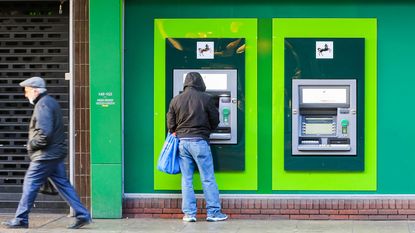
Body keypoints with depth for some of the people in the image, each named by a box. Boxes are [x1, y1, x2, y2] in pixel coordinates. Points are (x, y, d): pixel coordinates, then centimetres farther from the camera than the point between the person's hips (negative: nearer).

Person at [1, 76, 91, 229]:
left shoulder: (42, 105, -15)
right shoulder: (51, 102, 17)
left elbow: (44, 133, -25)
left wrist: (31, 145, -10)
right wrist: (33, 143, 16)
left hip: (45, 155, -10)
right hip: (57, 153, 10)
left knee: (30, 184, -2)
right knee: (63, 184, 9)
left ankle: (20, 220, 4)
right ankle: (82, 215, 6)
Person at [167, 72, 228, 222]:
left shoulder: (176, 100, 6)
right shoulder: (206, 98, -4)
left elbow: (170, 123, 8)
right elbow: (215, 120, 3)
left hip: (182, 141, 4)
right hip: (199, 141, -4)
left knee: (186, 179, 8)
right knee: (208, 179, 2)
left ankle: (189, 213, 7)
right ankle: (213, 212, 3)